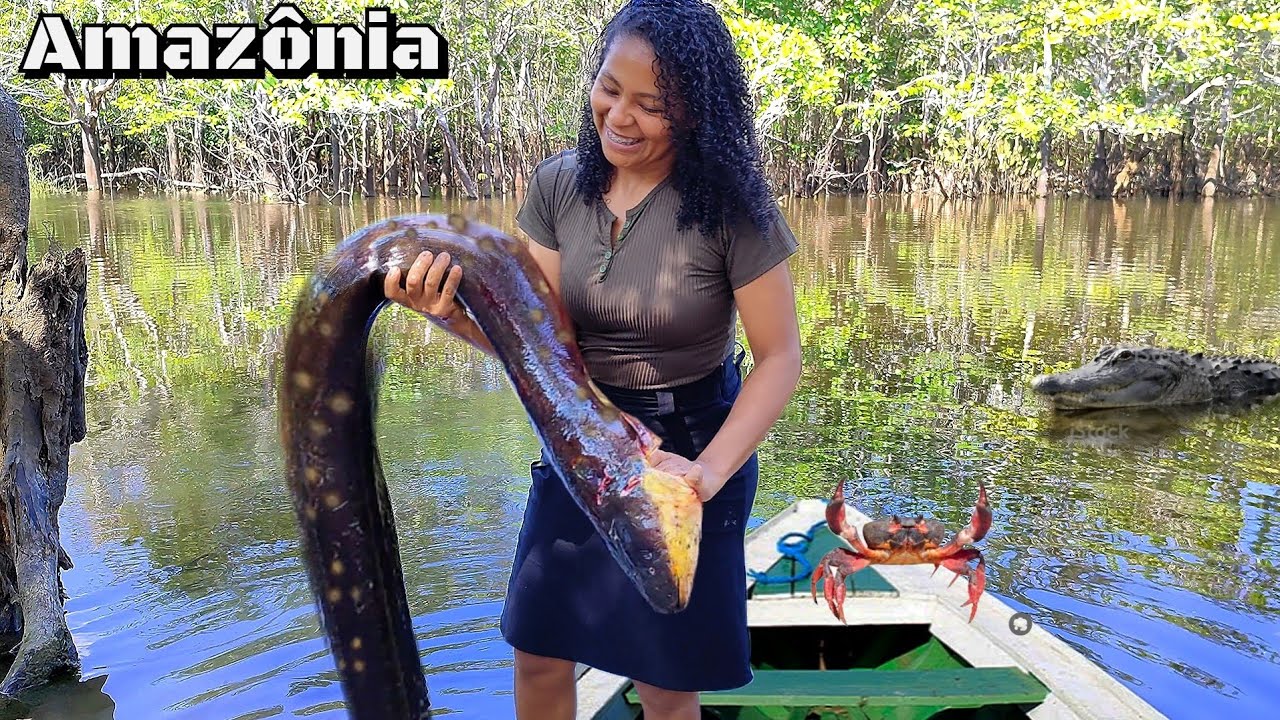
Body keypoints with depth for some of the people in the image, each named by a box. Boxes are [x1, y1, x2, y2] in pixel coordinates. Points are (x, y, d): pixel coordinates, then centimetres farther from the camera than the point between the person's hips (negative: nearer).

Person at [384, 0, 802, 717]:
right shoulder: (558, 183, -7)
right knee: (538, 655, 18)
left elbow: (781, 358, -16)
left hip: (690, 446, -4)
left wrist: (709, 470, -28)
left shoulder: (728, 202, -20)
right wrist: (456, 316, -28)